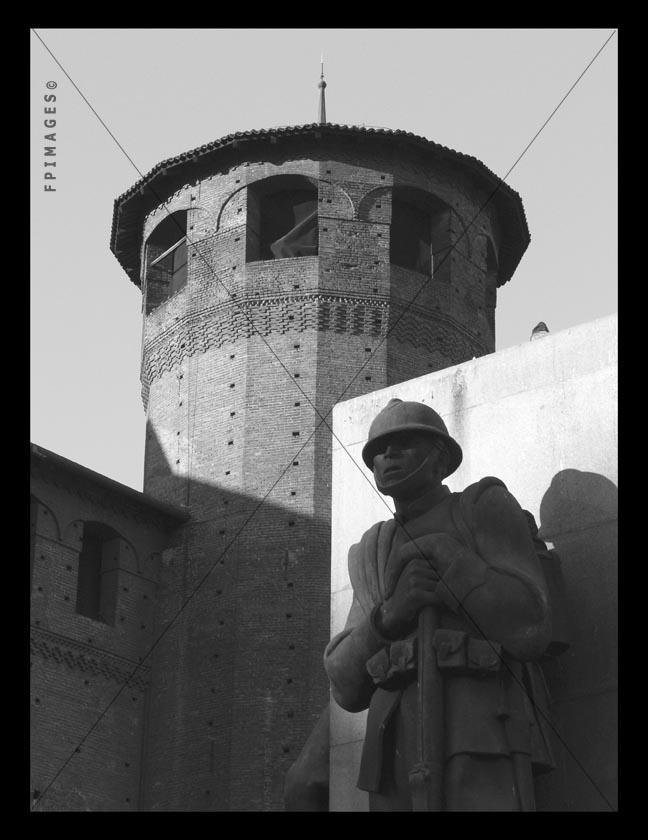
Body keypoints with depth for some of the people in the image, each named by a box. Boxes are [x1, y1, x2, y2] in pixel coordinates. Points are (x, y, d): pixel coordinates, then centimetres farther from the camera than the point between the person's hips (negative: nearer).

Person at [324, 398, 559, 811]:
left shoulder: (488, 506, 10)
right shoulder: (375, 559, 28)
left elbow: (528, 630, -4)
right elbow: (348, 685, 15)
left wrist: (438, 547, -2)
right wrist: (392, 613, -4)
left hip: (481, 744, -6)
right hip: (400, 753, 6)